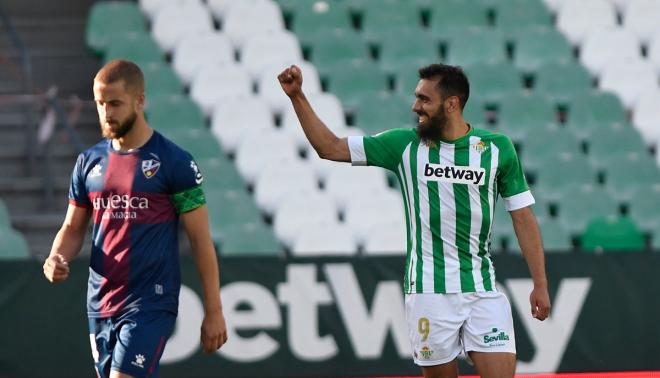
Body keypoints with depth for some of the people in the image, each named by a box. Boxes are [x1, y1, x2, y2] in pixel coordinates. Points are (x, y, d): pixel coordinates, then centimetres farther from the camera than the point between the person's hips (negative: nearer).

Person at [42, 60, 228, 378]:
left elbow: (200, 240, -4)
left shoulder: (174, 162, -7)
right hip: (100, 304, 6)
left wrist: (214, 312, -6)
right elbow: (73, 228, 16)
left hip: (150, 304, -6)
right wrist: (56, 260, -7)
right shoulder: (90, 161, 9)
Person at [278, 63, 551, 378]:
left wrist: (540, 285, 2)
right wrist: (297, 96, -1)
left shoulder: (497, 148, 2)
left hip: (483, 292, 0)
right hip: (428, 291, 0)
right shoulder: (404, 145, 3)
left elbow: (523, 219, 6)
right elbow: (330, 148, 7)